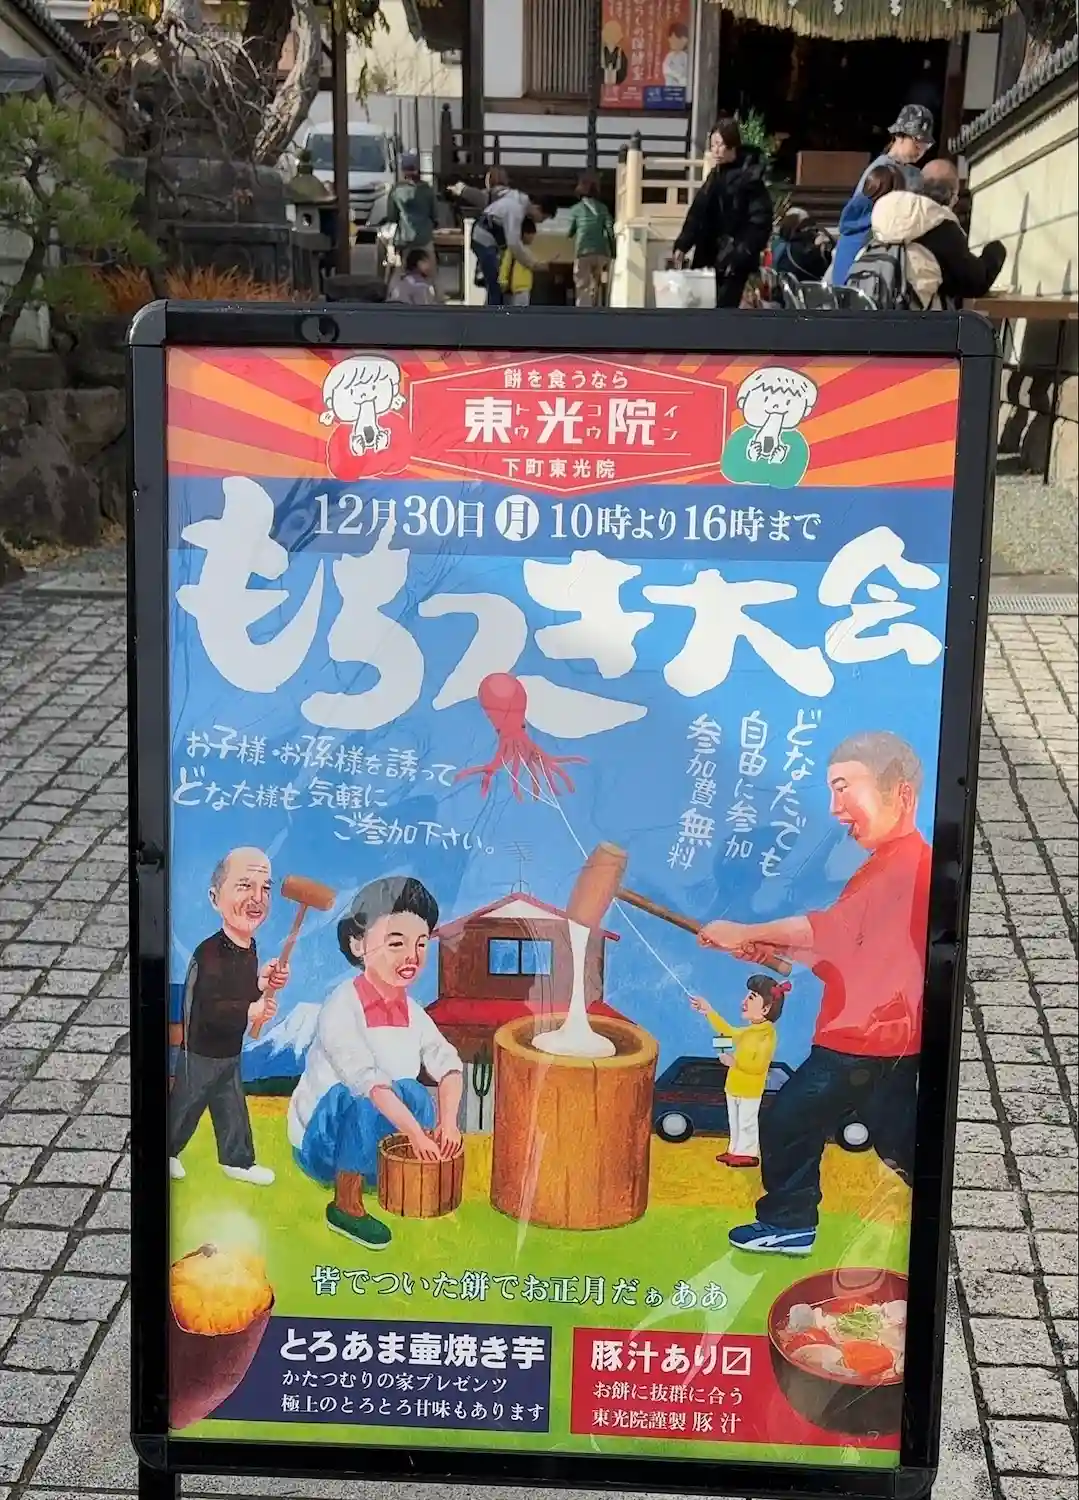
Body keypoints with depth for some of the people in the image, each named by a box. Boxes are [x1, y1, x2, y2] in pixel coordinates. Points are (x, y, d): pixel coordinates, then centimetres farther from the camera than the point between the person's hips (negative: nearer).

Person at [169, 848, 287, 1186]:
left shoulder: (249, 948, -2)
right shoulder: (209, 954, -30)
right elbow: (211, 1010, -34)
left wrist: (265, 984, -10)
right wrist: (251, 1012, -31)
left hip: (230, 1052, 7)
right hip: (201, 1052, -7)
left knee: (232, 1108, 18)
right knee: (186, 1106, 11)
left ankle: (238, 1161, 32)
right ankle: (166, 1152, 33)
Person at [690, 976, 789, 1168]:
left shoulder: (767, 1035, -22)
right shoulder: (748, 1031, 6)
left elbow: (759, 1066, -27)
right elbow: (728, 1031, 21)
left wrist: (735, 1061, -25)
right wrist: (709, 1012, 20)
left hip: (750, 1090, -9)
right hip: (734, 1086, 9)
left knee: (747, 1122, 1)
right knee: (734, 1122, 18)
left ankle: (748, 1153, 11)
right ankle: (735, 1150, 28)